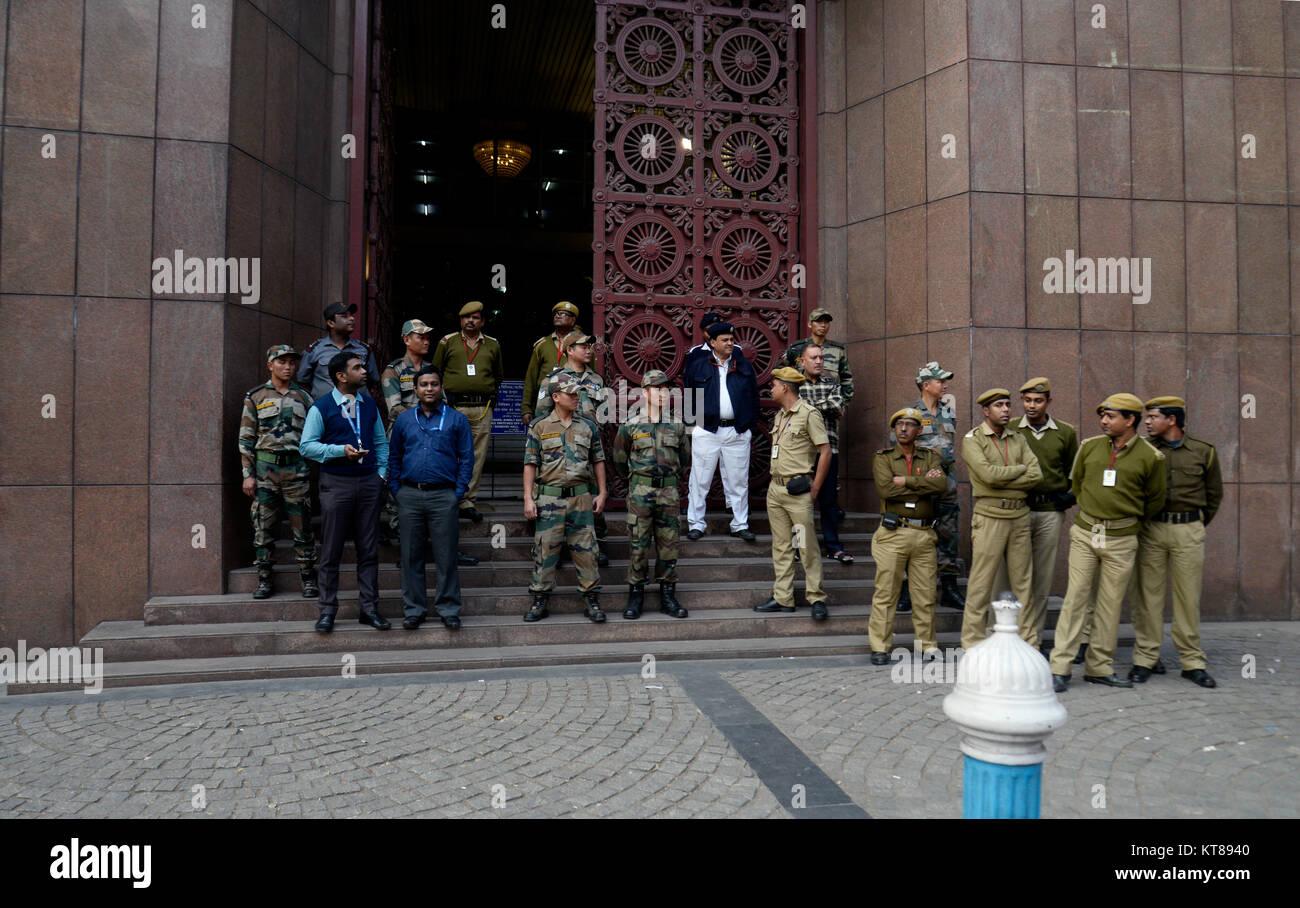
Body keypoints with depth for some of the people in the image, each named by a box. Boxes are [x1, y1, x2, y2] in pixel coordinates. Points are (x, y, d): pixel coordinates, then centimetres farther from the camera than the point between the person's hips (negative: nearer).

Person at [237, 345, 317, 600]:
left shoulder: (303, 397, 11)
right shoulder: (255, 397, 5)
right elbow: (246, 439, 3)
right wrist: (248, 474, -4)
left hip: (297, 468, 1)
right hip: (265, 467, -1)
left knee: (302, 526, 1)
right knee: (263, 528, 3)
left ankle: (308, 580, 9)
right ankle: (264, 580, 13)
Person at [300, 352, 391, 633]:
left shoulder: (369, 404, 12)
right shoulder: (321, 407, -3)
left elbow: (381, 441, 18)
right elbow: (307, 446, -6)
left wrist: (381, 473, 8)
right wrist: (341, 450, -17)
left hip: (368, 483, 4)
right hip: (336, 483, -4)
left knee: (368, 549, 7)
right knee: (331, 550, 3)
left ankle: (369, 608, 16)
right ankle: (328, 610, 13)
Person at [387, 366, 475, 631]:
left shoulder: (457, 419, 6)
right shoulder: (404, 419, 12)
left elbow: (467, 458, 5)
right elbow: (394, 456, 16)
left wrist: (459, 491, -4)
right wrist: (395, 489, 5)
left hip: (443, 495, -2)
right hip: (410, 496, 2)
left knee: (446, 556, 0)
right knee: (411, 555, 6)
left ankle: (448, 609, 11)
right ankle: (414, 609, 17)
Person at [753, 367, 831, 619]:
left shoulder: (808, 414, -8)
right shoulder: (780, 416, 18)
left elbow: (825, 451, -11)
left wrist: (815, 488, -12)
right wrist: (775, 481, 16)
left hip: (797, 489, -8)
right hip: (775, 488, 8)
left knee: (807, 546, -7)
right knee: (781, 546, 9)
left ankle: (817, 598, 1)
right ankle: (782, 598, 14)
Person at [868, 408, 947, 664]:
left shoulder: (930, 457, 13)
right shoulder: (883, 458, 7)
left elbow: (942, 484, -7)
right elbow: (886, 489, -12)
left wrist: (906, 481, -11)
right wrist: (924, 484, -7)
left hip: (924, 535, 2)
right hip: (893, 534, -2)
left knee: (926, 593, 5)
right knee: (885, 592, -2)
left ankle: (927, 645, 17)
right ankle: (880, 647, 5)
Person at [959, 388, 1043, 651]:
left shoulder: (1018, 439, 14)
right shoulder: (972, 440, -2)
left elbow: (1037, 475, 1)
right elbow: (989, 474, -17)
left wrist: (1003, 481, -10)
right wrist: (1020, 469, -3)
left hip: (1020, 515, 5)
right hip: (989, 517, -5)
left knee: (1023, 582, 8)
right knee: (981, 582, -3)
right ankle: (973, 643, 6)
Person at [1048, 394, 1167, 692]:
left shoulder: (1150, 457, -3)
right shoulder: (1090, 446, 4)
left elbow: (1156, 500, 9)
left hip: (1121, 540, -1)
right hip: (1084, 533, 1)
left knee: (1110, 604, 6)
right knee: (1075, 597, -2)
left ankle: (1099, 667, 17)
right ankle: (1060, 667, 0)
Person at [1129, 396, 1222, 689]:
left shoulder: (1204, 452, 4)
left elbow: (1214, 494, 15)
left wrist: (1196, 526, 14)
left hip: (1188, 531, 0)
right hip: (1150, 529, 1)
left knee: (1188, 596, 3)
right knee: (1148, 594, 1)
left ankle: (1192, 662, 12)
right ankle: (1145, 659, 8)